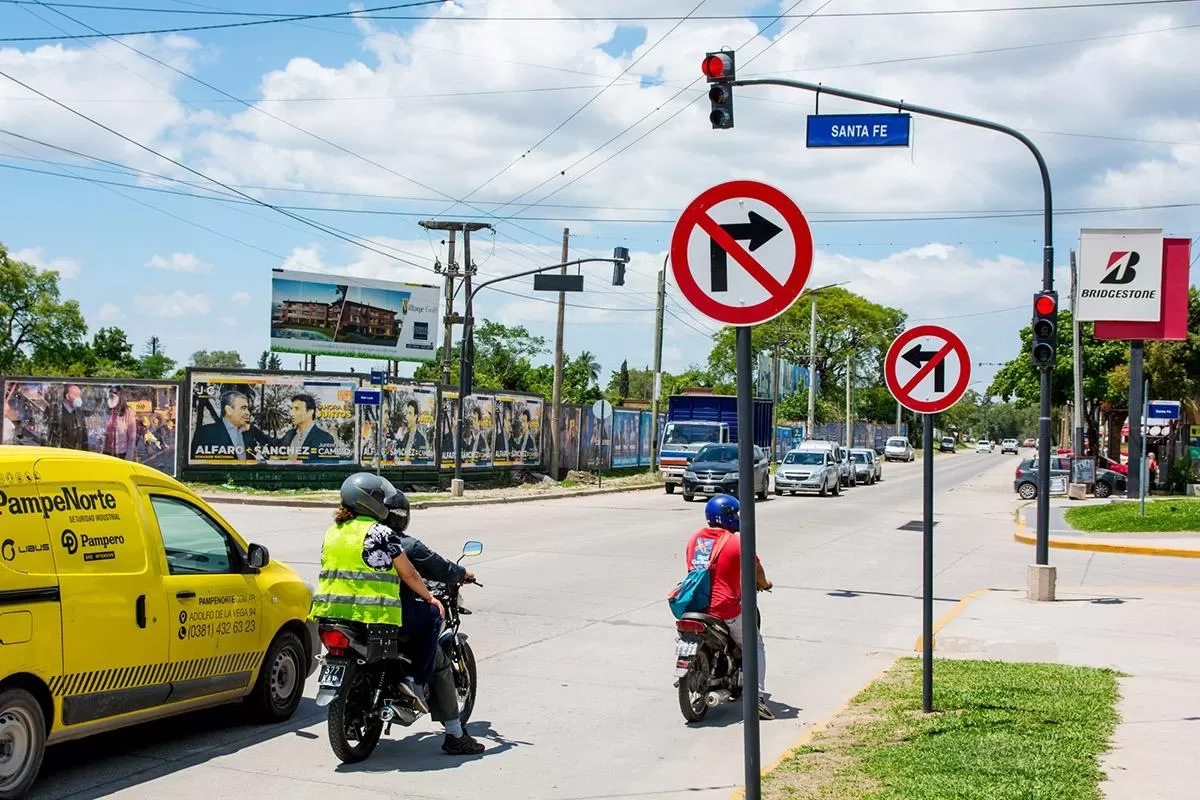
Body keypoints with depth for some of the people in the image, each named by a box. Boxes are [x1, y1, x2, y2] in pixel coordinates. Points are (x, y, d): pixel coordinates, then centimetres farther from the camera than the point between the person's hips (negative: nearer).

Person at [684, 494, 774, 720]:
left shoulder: (695, 538, 8)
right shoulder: (737, 542, -9)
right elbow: (756, 568, 2)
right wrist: (764, 584, 24)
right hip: (725, 610, -5)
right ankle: (757, 698, 1)